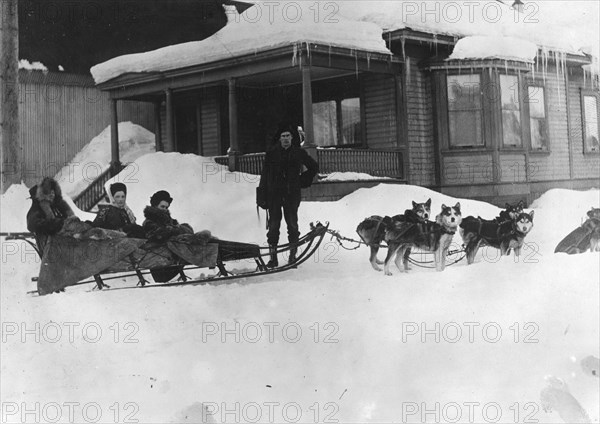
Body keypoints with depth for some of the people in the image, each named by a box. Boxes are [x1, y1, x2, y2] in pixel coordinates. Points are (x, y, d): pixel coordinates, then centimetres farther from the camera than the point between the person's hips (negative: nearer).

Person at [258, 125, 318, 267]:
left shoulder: (299, 153, 5)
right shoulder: (272, 154, 4)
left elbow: (314, 167, 17)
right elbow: (265, 175, 5)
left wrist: (303, 181, 8)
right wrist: (262, 195, -1)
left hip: (292, 194, 0)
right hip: (274, 194, 0)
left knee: (292, 223, 1)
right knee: (274, 224, -1)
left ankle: (293, 254, 9)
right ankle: (272, 255, 3)